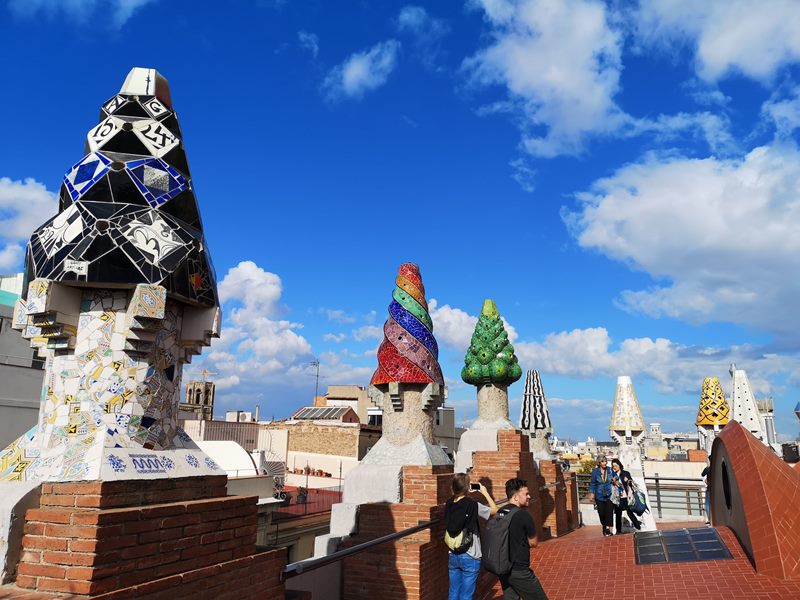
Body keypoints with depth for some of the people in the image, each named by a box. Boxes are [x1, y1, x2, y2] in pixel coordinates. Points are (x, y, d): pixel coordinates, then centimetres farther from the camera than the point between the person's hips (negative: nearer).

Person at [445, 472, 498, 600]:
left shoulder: (449, 504, -3)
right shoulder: (473, 505, -18)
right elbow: (494, 510, -3)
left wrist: (468, 495, 11)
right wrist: (485, 492, 5)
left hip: (453, 556, 5)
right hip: (470, 557, -5)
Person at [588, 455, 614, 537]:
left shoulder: (610, 470, 2)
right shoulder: (595, 471, -1)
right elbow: (592, 483, 3)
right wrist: (591, 493, -3)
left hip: (609, 495, 0)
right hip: (599, 496, 0)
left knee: (609, 511, -12)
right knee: (601, 513, 3)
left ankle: (608, 529, -6)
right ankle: (604, 526, 27)